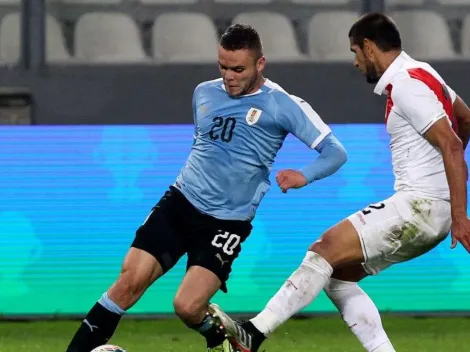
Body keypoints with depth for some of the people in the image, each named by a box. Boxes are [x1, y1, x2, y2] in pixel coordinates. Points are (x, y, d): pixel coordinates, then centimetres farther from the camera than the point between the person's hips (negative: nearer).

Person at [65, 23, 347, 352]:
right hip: (180, 202, 4)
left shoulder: (282, 106, -8)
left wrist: (304, 176, -25)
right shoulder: (204, 93, 9)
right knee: (130, 281, -13)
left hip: (227, 222, -4)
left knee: (187, 307, -18)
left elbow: (335, 152, -9)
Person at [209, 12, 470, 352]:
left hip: (421, 205, -10)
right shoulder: (421, 74, 16)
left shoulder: (407, 85, -15)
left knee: (327, 249, -16)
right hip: (425, 209, 10)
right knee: (340, 273, 9)